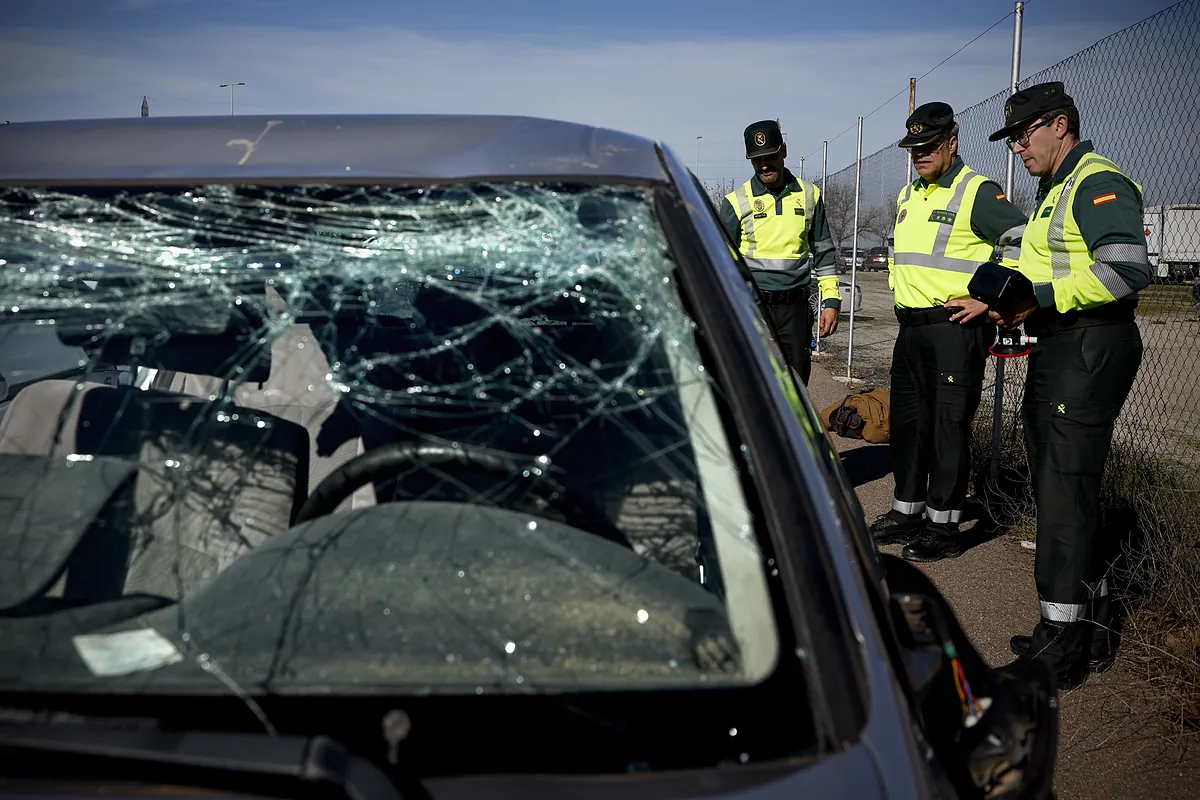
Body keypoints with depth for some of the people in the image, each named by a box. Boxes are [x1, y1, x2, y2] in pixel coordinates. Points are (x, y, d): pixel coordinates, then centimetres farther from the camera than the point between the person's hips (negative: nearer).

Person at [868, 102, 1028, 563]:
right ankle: (907, 512, 26)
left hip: (956, 329, -8)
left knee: (948, 426, -3)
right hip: (910, 329, 9)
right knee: (907, 422, 14)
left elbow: (1022, 244, -17)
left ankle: (943, 527, 5)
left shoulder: (977, 192, -10)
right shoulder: (908, 196, 16)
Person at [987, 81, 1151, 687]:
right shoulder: (1054, 192, 22)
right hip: (1057, 350, 11)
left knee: (1065, 494, -9)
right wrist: (1015, 304, 8)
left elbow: (1128, 270, -25)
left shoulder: (1099, 182, -12)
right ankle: (1092, 624, 25)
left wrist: (1044, 298, -21)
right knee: (1065, 489, 14)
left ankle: (1061, 643, -2)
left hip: (1090, 350, -11)